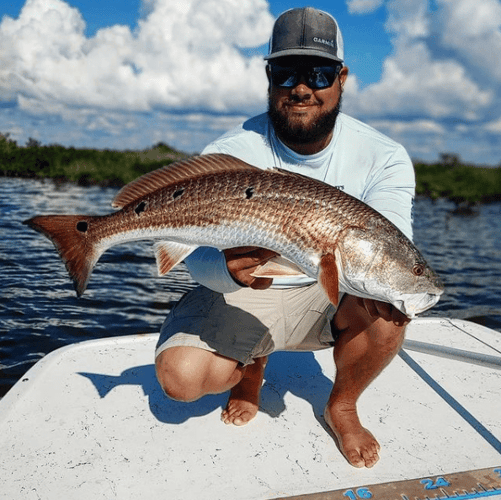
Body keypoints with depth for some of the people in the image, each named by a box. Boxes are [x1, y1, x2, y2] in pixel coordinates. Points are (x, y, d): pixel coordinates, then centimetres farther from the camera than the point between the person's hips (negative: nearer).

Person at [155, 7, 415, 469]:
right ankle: (250, 366, 17)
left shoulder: (383, 158, -11)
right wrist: (228, 268, -46)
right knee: (181, 377, -22)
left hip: (329, 295, 2)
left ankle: (342, 406, 3)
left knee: (387, 305, -29)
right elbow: (199, 255, -22)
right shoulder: (227, 156, -16)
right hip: (242, 295, -1)